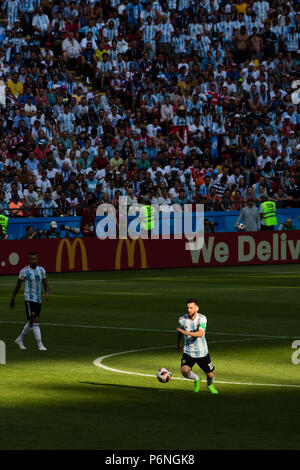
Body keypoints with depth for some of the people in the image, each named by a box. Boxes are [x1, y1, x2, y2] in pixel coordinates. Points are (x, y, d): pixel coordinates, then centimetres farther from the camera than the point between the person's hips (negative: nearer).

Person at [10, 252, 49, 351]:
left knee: (31, 322, 15)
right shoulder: (24, 271, -6)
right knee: (35, 321, -15)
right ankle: (40, 345, -16)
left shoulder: (41, 270, 8)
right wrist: (12, 299, 5)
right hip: (29, 299, -6)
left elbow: (45, 283, 6)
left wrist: (47, 292, -15)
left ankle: (20, 339, 33)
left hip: (38, 300, 6)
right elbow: (18, 286, 1)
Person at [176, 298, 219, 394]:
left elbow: (200, 334, -32)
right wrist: (178, 342, 28)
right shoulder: (182, 319, -7)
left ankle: (210, 386, 47)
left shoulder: (202, 319, -17)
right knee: (184, 371, -24)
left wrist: (184, 332, -37)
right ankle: (196, 379, 11)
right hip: (188, 352, 1)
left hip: (202, 353, -1)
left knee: (210, 374, 9)